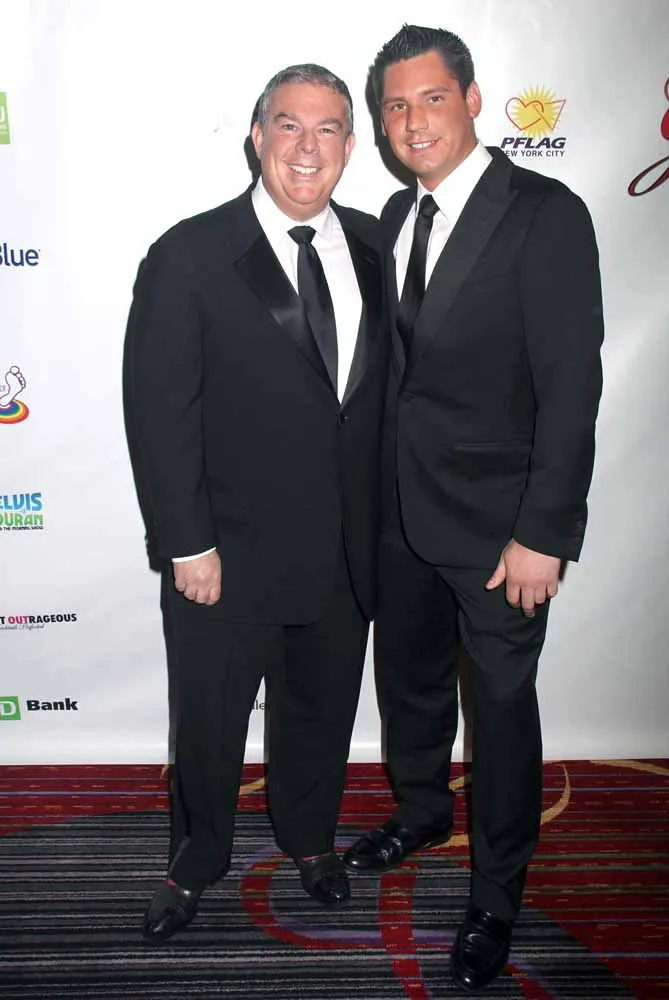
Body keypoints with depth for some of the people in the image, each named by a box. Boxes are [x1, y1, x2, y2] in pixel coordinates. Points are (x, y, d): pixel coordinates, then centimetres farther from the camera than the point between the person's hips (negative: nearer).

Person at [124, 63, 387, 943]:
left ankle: (310, 837, 49)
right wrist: (188, 546, -13)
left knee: (322, 709, 22)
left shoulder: (372, 246, 3)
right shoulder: (190, 257, -11)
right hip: (229, 557, -3)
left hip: (346, 553, 4)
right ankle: (197, 861, 42)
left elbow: (384, 387, 6)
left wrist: (378, 521, 4)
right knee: (209, 722, 15)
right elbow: (160, 414, -12)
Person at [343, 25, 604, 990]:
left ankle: (497, 896, 29)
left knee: (502, 707, 8)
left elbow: (571, 386, -17)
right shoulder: (396, 215, 8)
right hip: (402, 511, 7)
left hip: (497, 522, -6)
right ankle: (422, 811, 50)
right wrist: (376, 486, 10)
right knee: (408, 678, 22)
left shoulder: (546, 214, -14)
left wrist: (543, 534, -19)